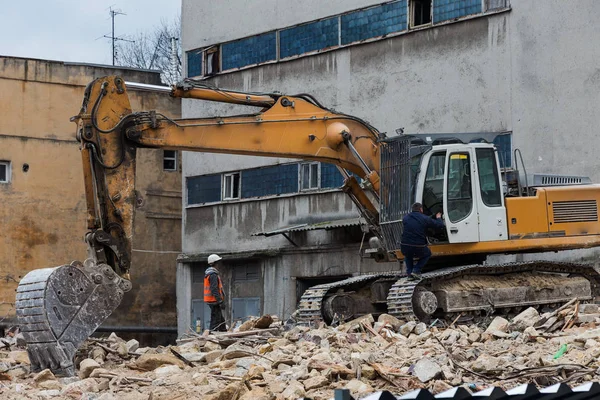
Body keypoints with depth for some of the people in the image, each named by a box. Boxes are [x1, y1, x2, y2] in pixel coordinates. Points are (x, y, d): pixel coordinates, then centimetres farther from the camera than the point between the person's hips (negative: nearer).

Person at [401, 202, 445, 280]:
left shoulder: (405, 218, 7)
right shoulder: (425, 219, -1)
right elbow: (440, 225, 7)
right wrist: (438, 218, 30)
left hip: (405, 248, 3)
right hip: (419, 249, -3)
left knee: (408, 256, 39)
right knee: (427, 254, 32)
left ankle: (409, 273, 21)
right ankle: (416, 271, 14)